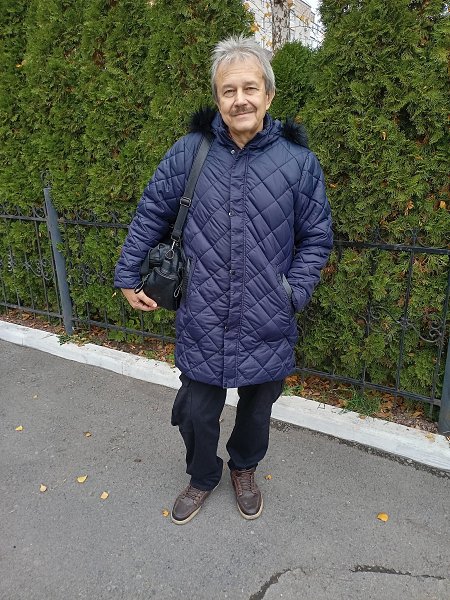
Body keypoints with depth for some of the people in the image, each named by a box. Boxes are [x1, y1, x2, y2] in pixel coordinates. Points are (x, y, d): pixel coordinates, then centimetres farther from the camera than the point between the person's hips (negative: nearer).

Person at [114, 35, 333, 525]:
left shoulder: (298, 161, -5)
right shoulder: (188, 152, -4)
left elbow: (317, 237, 3)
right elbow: (150, 215, 5)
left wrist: (294, 293, -5)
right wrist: (128, 276, 7)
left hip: (266, 325, 1)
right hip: (202, 323, 0)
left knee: (257, 408, 21)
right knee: (196, 412, 14)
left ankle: (244, 468, 54)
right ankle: (202, 477, 47)